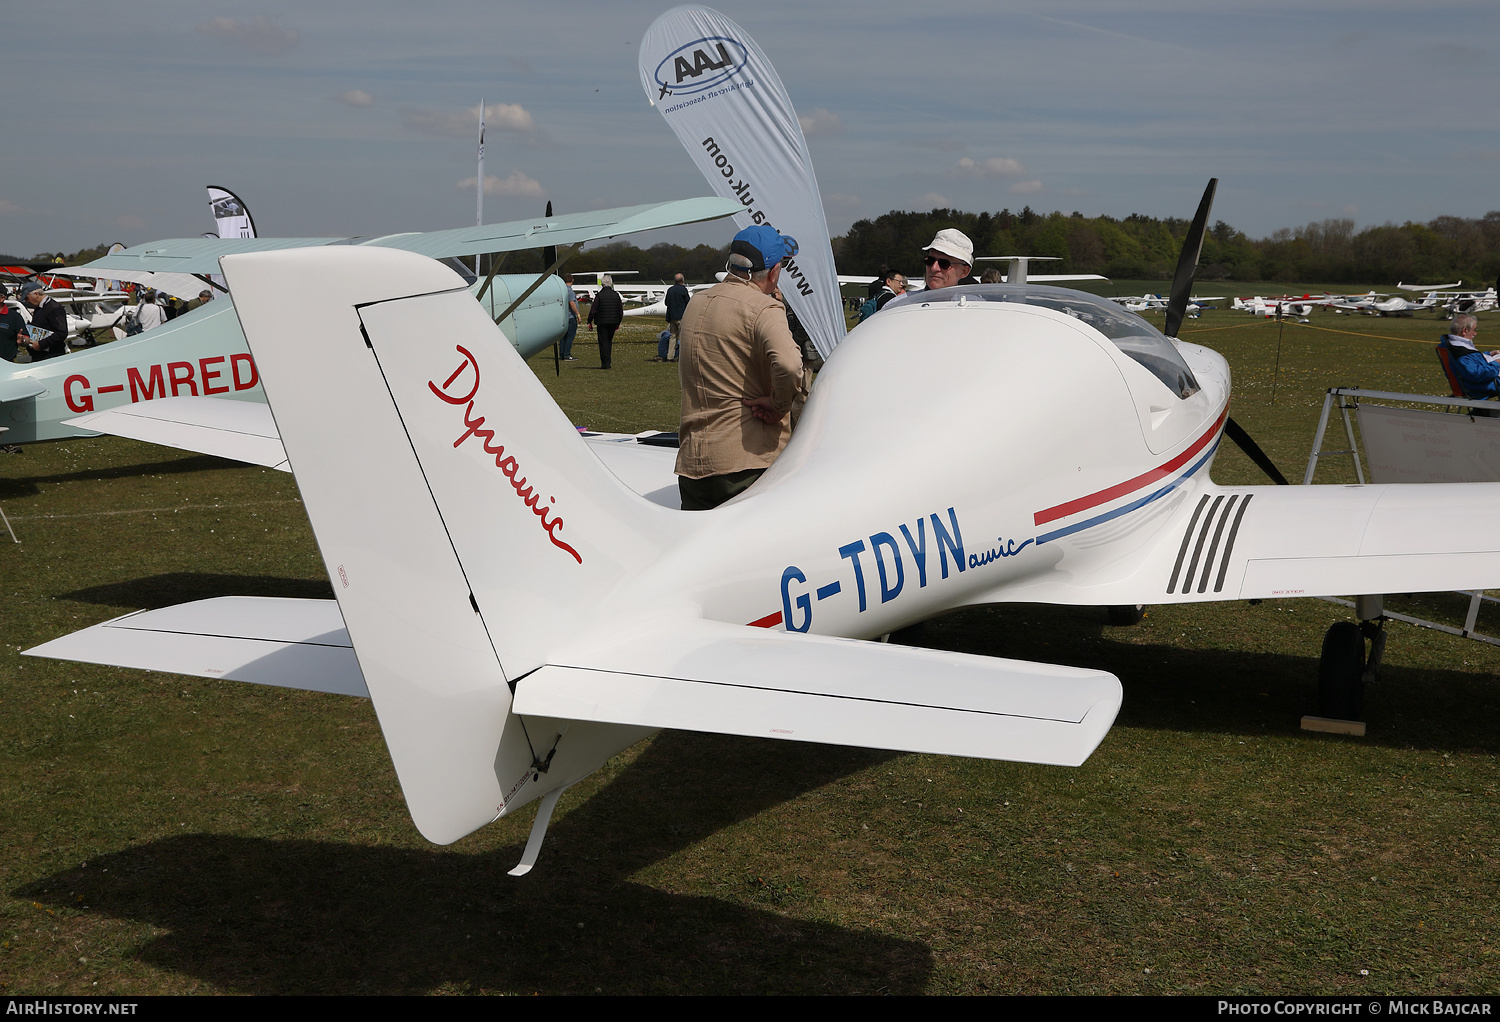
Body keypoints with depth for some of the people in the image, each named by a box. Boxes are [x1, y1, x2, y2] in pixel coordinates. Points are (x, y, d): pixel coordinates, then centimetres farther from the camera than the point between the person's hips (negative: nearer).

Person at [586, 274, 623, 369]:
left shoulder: (599, 295, -9)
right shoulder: (616, 295, 3)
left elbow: (593, 310, -9)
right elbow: (621, 311, 9)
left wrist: (590, 322, 1)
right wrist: (618, 323, 19)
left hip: (602, 322, -4)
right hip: (613, 322, 4)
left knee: (603, 343, 0)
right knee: (609, 341, 16)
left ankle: (605, 364, -3)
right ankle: (607, 362, 16)